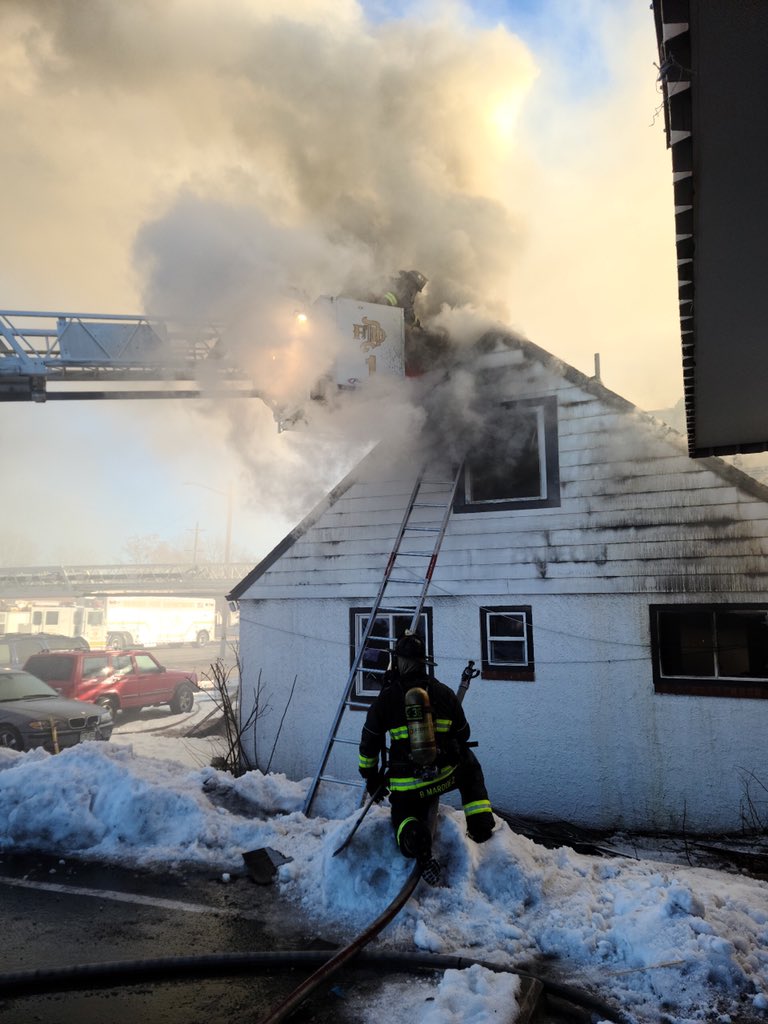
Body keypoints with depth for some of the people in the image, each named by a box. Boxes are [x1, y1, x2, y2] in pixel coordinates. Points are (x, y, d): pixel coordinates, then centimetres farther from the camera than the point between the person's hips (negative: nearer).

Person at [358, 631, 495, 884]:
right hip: (445, 776, 2)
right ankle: (481, 823, 19)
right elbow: (463, 735, 14)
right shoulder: (444, 692, 1)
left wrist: (371, 777, 18)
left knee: (404, 816, 25)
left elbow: (369, 744, 1)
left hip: (405, 786, -2)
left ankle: (414, 840, -13)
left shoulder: (385, 698, -5)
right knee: (469, 766, 32)